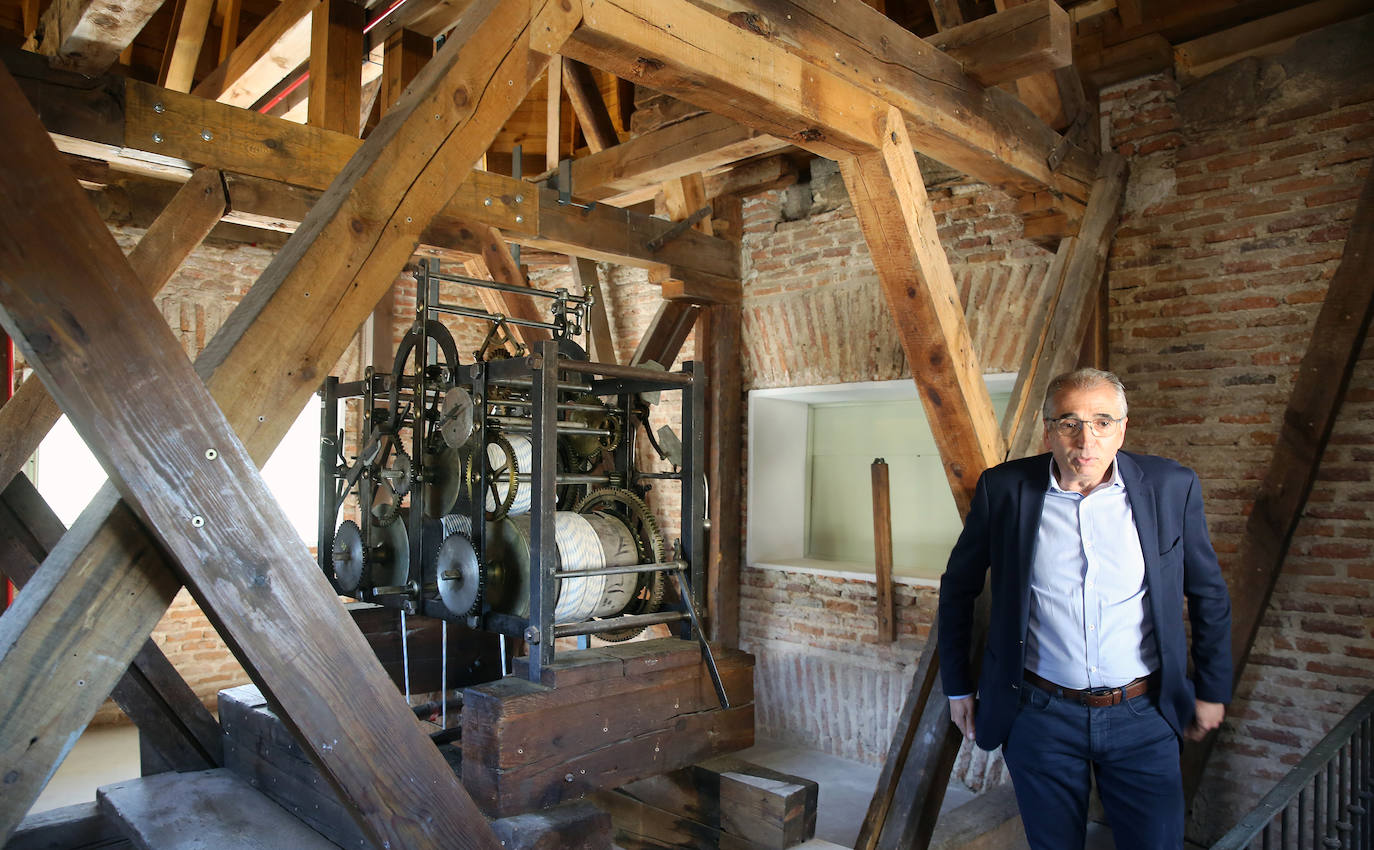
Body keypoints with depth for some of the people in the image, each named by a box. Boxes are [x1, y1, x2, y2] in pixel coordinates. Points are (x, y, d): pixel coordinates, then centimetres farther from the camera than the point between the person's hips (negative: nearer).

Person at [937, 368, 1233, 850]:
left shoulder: (1172, 487, -6)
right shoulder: (1004, 489, -8)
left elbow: (1209, 594, 8)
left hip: (1142, 717, 1)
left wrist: (1212, 691, 12)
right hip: (1039, 716, 0)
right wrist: (957, 686, 7)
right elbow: (958, 589, 3)